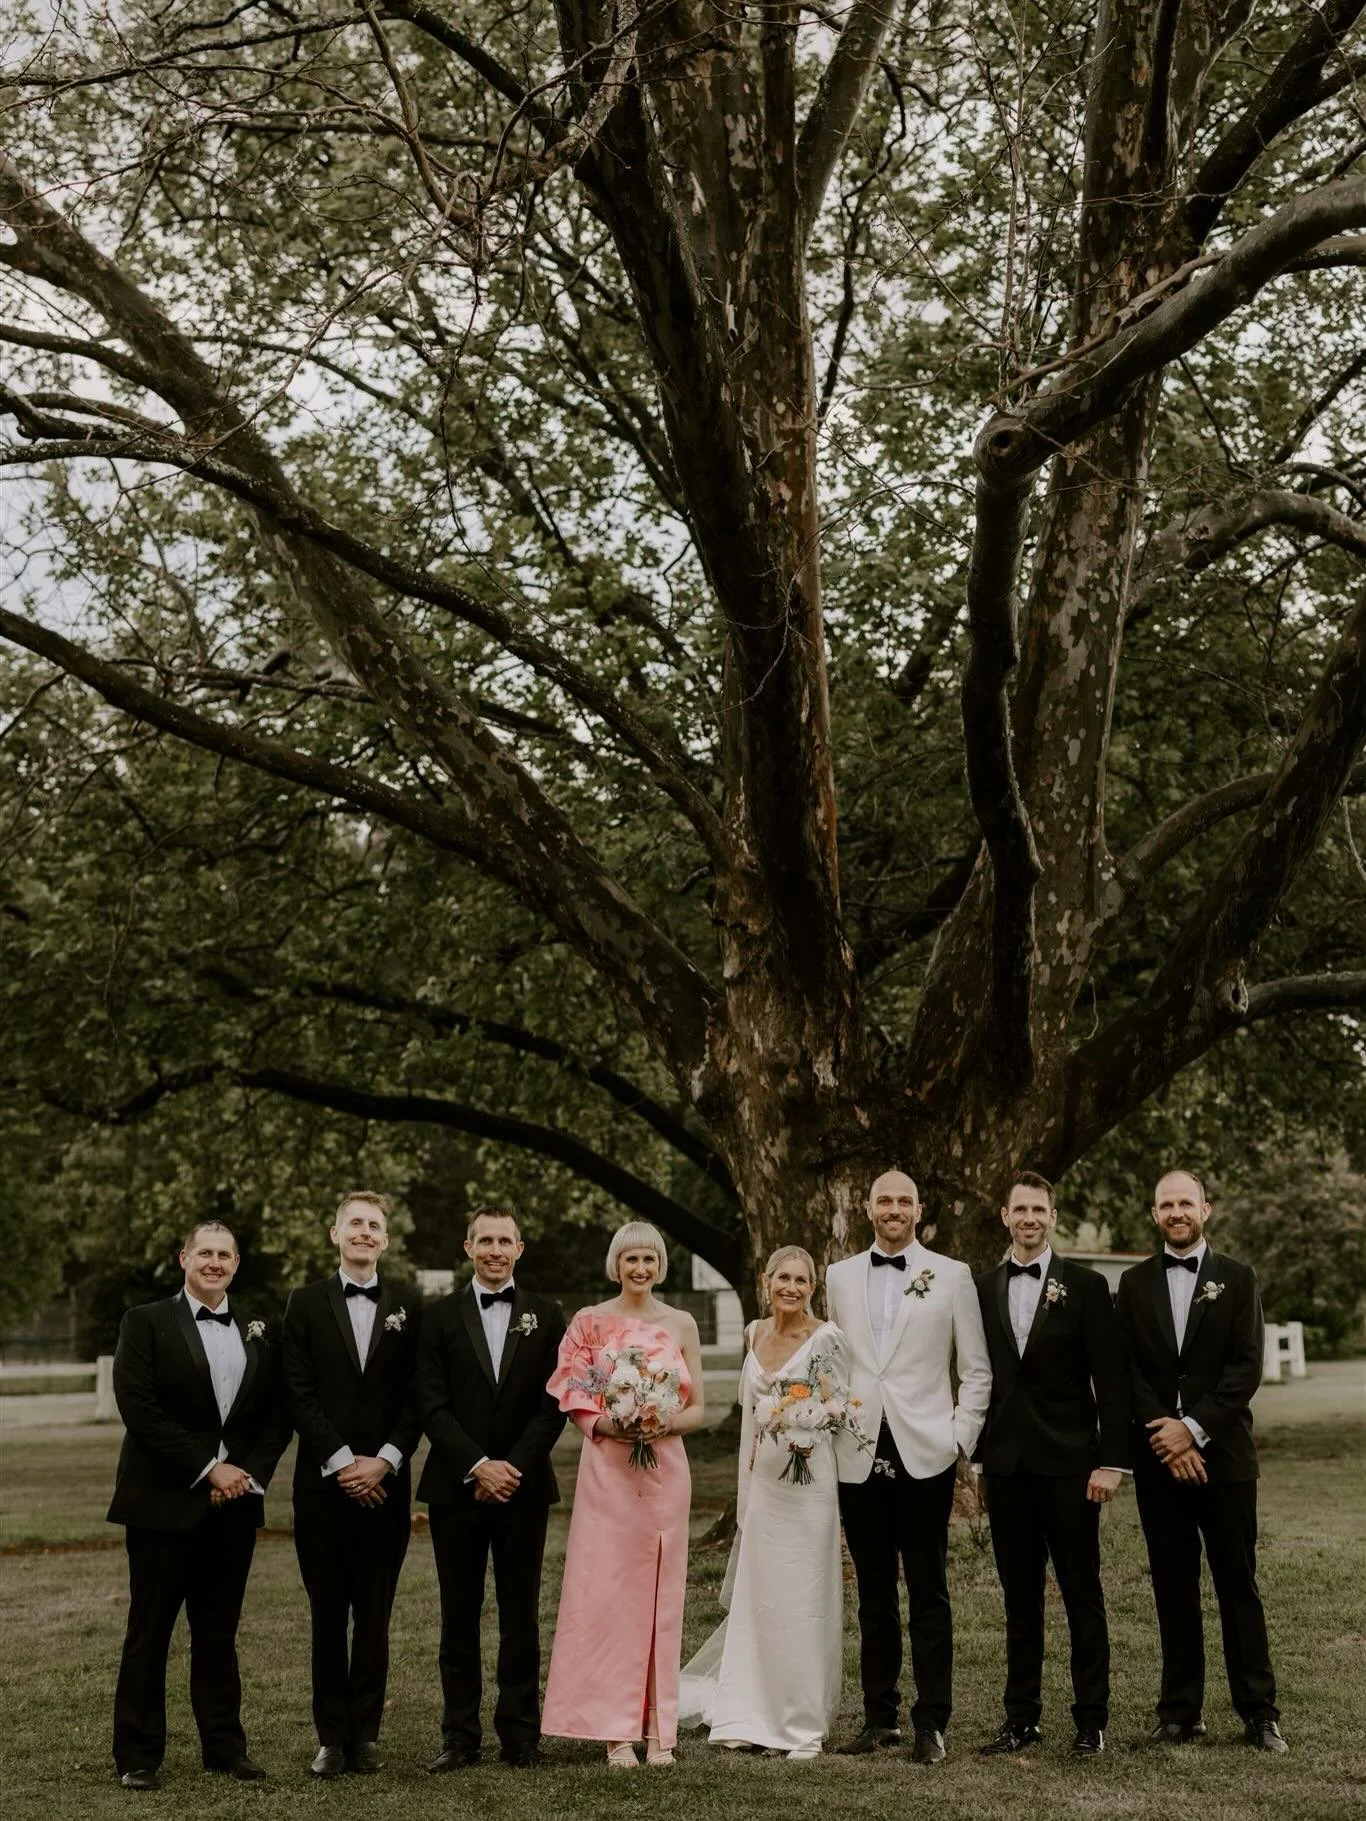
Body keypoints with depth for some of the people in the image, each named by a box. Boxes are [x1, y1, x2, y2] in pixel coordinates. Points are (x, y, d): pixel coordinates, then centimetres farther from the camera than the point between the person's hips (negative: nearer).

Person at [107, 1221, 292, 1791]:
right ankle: (137, 1754, 10)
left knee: (219, 1630, 9)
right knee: (149, 1630, 2)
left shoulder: (257, 1333, 11)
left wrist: (249, 1473, -6)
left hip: (234, 1502, 4)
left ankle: (224, 1745, 16)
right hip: (164, 1502, -3)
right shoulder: (146, 1323, -2)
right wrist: (207, 1469, -13)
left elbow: (277, 1415, 10)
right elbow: (138, 1408, -11)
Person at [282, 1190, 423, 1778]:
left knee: (375, 1614, 4)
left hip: (385, 1481, 1)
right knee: (328, 1615, 3)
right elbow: (300, 1394, -3)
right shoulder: (306, 1305, 4)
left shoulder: (408, 1309, 7)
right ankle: (331, 1736, 9)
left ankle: (365, 1733, 11)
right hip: (323, 1481, -1)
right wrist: (343, 1462, -10)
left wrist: (384, 1461, -9)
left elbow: (416, 1397, 3)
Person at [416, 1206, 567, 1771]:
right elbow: (432, 1405, -2)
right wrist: (478, 1466, -12)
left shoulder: (546, 1317, 6)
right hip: (456, 1487, 0)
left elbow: (553, 1404, 1)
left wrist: (513, 1467, -10)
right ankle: (460, 1737, 11)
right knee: (459, 1616, 5)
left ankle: (520, 1736, 11)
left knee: (520, 1615, 4)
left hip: (523, 1486, 0)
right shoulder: (440, 1317, 4)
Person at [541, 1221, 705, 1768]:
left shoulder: (681, 1324, 8)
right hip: (607, 1470, -2)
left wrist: (668, 1423, -11)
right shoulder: (590, 1322, 3)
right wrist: (609, 1424, -15)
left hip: (665, 1470, 2)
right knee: (607, 1591, -4)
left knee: (659, 1593, 4)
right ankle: (616, 1731, 2)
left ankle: (658, 1730, 10)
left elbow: (698, 1408, 9)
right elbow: (572, 1400, 3)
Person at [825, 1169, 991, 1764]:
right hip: (858, 1457, 3)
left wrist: (962, 1439, -3)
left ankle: (931, 1724, 5)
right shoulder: (840, 1276, 11)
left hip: (925, 1453, -2)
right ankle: (879, 1718, 17)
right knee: (874, 1595, 9)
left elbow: (976, 1369, 4)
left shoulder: (951, 1275, 3)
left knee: (928, 1595, -1)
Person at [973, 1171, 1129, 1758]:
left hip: (1067, 1462, -3)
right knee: (1019, 1597, 9)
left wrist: (1111, 1461, -10)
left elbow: (1110, 1380, -4)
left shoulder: (1086, 1286, -1)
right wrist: (978, 1455, 6)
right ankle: (1021, 1717, 17)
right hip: (1005, 1464, 3)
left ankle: (1092, 1720, 11)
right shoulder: (983, 1289, 8)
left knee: (1082, 1595, 3)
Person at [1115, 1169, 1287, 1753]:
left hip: (1223, 1454, -2)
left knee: (1238, 1584, 2)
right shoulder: (1134, 1284, 9)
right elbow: (1127, 1370, 2)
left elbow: (1247, 1367, -5)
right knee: (1173, 1587, 6)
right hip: (1159, 1458, 2)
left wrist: (1194, 1428, -14)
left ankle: (1259, 1711, 8)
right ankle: (1180, 1710, 12)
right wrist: (1165, 1435, -10)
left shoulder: (1237, 1279, 3)